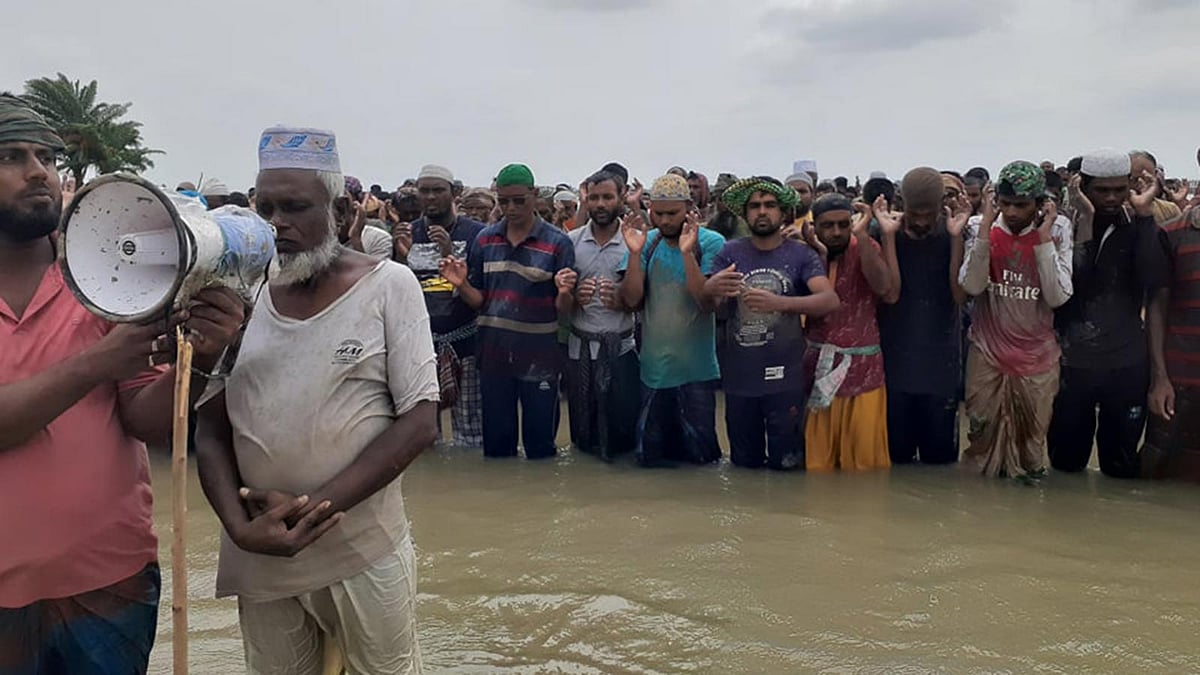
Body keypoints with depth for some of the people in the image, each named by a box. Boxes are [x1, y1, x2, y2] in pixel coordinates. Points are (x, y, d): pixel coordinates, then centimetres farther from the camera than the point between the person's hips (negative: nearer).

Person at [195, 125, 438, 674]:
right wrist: (239, 525, -12)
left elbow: (420, 422, -10)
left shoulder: (389, 285, -6)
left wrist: (314, 504, -17)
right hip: (259, 556, 3)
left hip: (365, 552, -3)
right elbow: (211, 427, 5)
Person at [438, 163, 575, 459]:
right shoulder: (484, 240, 6)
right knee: (495, 445, 13)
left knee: (540, 445, 8)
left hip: (539, 356, -3)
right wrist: (462, 284, -10)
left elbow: (563, 310, -3)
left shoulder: (557, 242, -4)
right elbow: (479, 301, 10)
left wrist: (564, 293, -25)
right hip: (494, 354, 3)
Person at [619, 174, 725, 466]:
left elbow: (708, 303, -18)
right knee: (649, 456, 13)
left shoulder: (711, 242, -7)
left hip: (696, 368, -3)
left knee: (699, 454, 6)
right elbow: (631, 299, -6)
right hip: (653, 365, 3)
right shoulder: (647, 242, 2)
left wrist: (687, 252, -27)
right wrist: (635, 252, -19)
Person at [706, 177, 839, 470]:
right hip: (739, 378, 2)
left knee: (785, 464, 5)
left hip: (785, 378, -2)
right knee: (744, 466, 14)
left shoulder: (801, 255, -1)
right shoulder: (730, 254, 4)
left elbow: (830, 300, -15)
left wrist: (779, 302, -32)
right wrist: (711, 289, -32)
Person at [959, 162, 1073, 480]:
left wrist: (1043, 237, -17)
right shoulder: (980, 227, -6)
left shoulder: (1058, 230, -6)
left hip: (1037, 356, 0)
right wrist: (987, 226, -20)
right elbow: (972, 286, -18)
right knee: (983, 431, 9)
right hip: (987, 351, 0)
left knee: (1031, 441, 10)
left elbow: (1058, 297, -14)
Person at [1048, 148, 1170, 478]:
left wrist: (1144, 214, -18)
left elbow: (1154, 282, -17)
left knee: (1122, 467, 12)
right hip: (1072, 363, -1)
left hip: (1127, 363, 1)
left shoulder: (1138, 227, 1)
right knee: (1066, 463, 11)